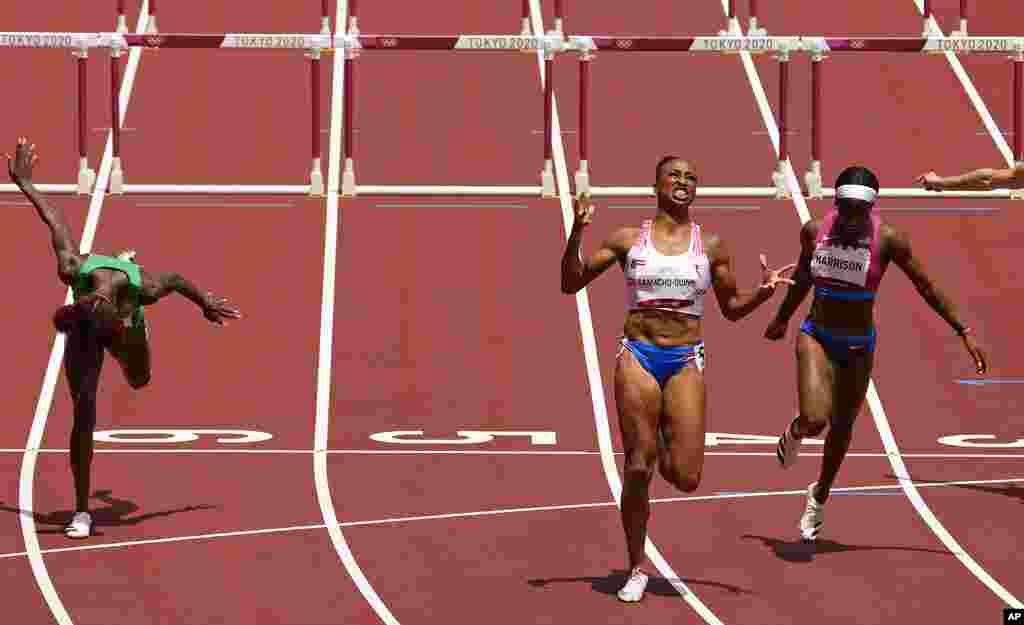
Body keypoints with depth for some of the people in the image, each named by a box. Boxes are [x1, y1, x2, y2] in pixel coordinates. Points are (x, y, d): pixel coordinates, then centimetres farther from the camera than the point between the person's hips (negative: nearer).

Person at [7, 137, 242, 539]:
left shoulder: (144, 288, -45)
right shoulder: (73, 269, -44)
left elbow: (175, 280, -23)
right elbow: (55, 220, -30)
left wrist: (206, 304, -4)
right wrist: (25, 185, -14)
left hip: (125, 332, 1)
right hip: (85, 338, -1)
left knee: (139, 381, 34)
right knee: (84, 415, -16)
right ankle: (82, 511, -10)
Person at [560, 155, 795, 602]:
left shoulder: (711, 246, 6)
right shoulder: (627, 240, 4)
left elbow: (732, 308, 15)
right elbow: (571, 284, 5)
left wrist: (763, 291, -5)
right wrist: (577, 233, -9)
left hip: (685, 362, 1)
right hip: (638, 357, -1)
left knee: (686, 479, -7)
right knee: (637, 470, -3)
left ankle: (664, 445, 30)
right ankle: (637, 569, 13)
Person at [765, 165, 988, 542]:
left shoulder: (888, 240, -15)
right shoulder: (814, 231, -9)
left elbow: (927, 287, -7)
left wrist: (964, 332, -9)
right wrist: (781, 320, 25)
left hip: (859, 346, 1)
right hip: (816, 337, 0)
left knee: (842, 429, 15)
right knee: (815, 420, -22)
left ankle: (820, 497, 41)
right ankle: (793, 434, 17)